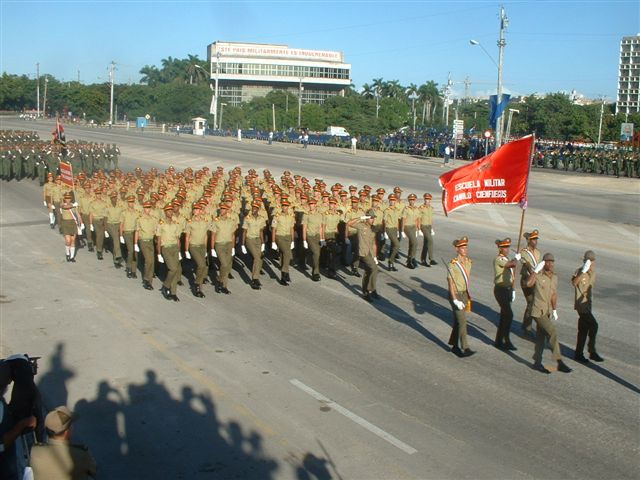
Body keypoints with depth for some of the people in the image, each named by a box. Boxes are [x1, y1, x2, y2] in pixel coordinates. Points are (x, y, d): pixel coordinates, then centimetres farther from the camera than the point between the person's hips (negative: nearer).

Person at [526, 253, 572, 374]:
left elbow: (554, 295, 15)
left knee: (541, 337, 14)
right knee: (553, 333, -15)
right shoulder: (538, 276, -14)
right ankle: (559, 362, -11)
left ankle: (537, 363, 23)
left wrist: (554, 310, 13)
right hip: (538, 312, -8)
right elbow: (528, 283, -36)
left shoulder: (554, 278, 9)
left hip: (547, 312, 8)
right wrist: (536, 270, -33)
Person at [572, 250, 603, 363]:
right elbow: (574, 283, -34)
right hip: (581, 303, -8)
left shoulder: (593, 272, 8)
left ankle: (579, 354, 20)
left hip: (588, 303, 8)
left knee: (583, 330, 12)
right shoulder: (580, 271, -15)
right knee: (593, 325, -15)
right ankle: (592, 352, -4)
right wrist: (583, 271, -40)